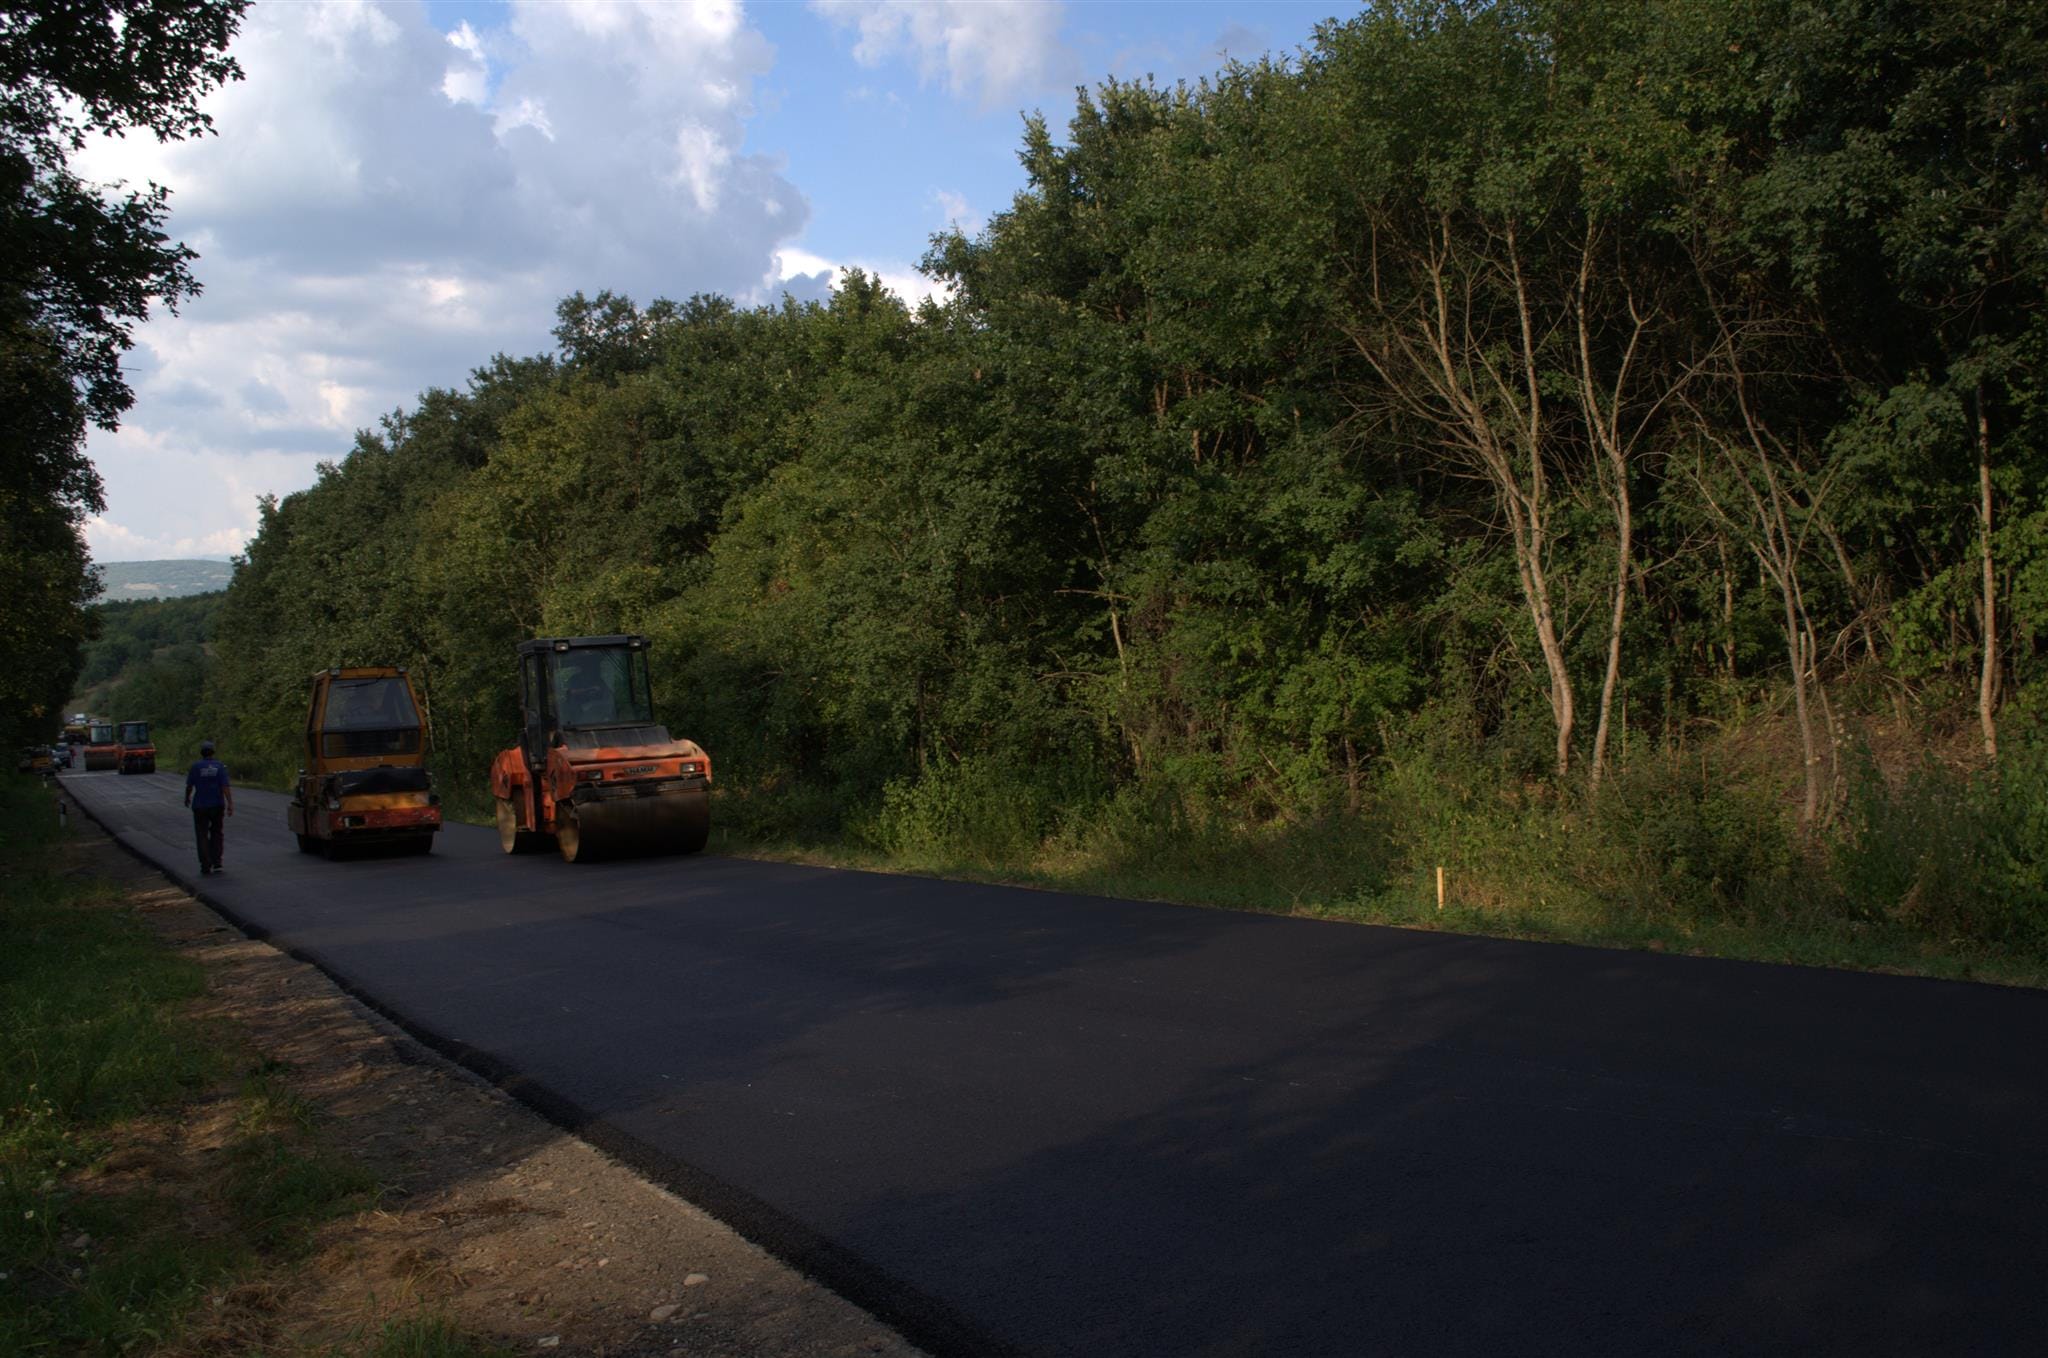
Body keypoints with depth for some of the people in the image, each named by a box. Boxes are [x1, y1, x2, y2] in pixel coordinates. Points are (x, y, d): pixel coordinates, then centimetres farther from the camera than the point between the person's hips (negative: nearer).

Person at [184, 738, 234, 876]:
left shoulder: (196, 767, -7)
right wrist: (230, 804, -12)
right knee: (216, 833, 18)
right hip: (217, 805, 2)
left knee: (202, 836, 5)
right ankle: (216, 863, 12)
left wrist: (187, 798, 19)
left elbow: (189, 786, 0)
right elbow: (225, 787, -12)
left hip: (200, 806, -2)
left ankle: (206, 868, 1)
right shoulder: (220, 766, -5)